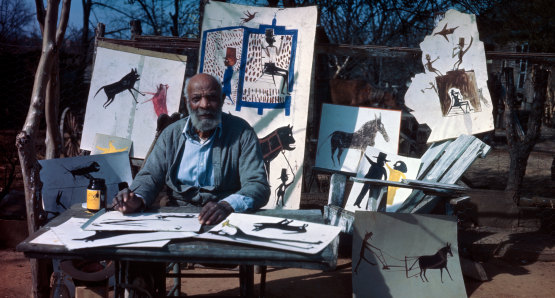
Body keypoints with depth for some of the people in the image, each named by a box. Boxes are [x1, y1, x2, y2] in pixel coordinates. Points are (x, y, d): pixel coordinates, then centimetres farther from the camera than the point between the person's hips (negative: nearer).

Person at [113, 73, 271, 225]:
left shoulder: (241, 132, 1)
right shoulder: (171, 134, 12)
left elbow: (259, 186, -8)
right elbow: (150, 176, 12)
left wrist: (227, 205, -30)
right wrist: (138, 199, -14)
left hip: (225, 222, -2)